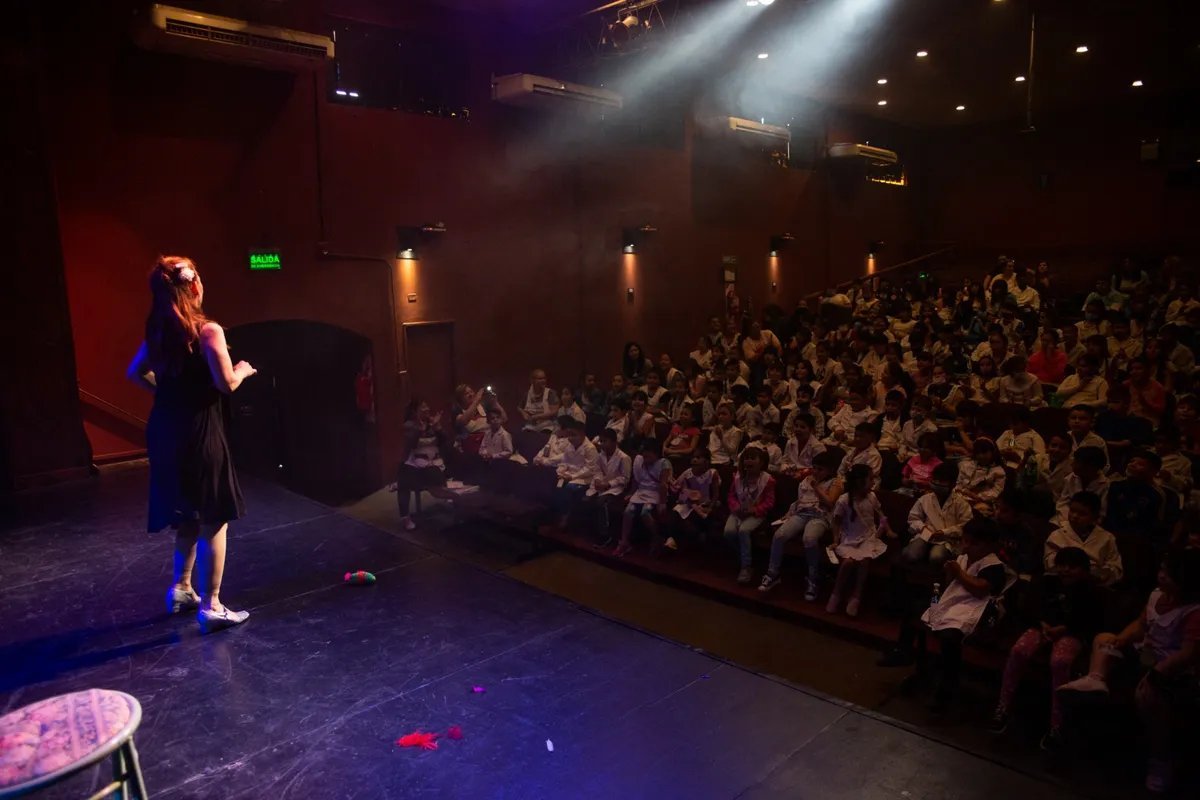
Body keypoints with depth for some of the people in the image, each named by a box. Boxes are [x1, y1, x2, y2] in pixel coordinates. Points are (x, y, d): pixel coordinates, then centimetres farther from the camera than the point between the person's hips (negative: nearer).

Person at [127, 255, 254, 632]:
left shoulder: (157, 332, 8)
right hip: (198, 432, -8)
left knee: (188, 516, 23)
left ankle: (181, 589, 34)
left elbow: (134, 373, 20)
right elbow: (226, 384, -20)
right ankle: (210, 607, 5)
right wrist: (242, 371, 0)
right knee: (213, 520, 1)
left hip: (165, 430, 8)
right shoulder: (207, 330, -14)